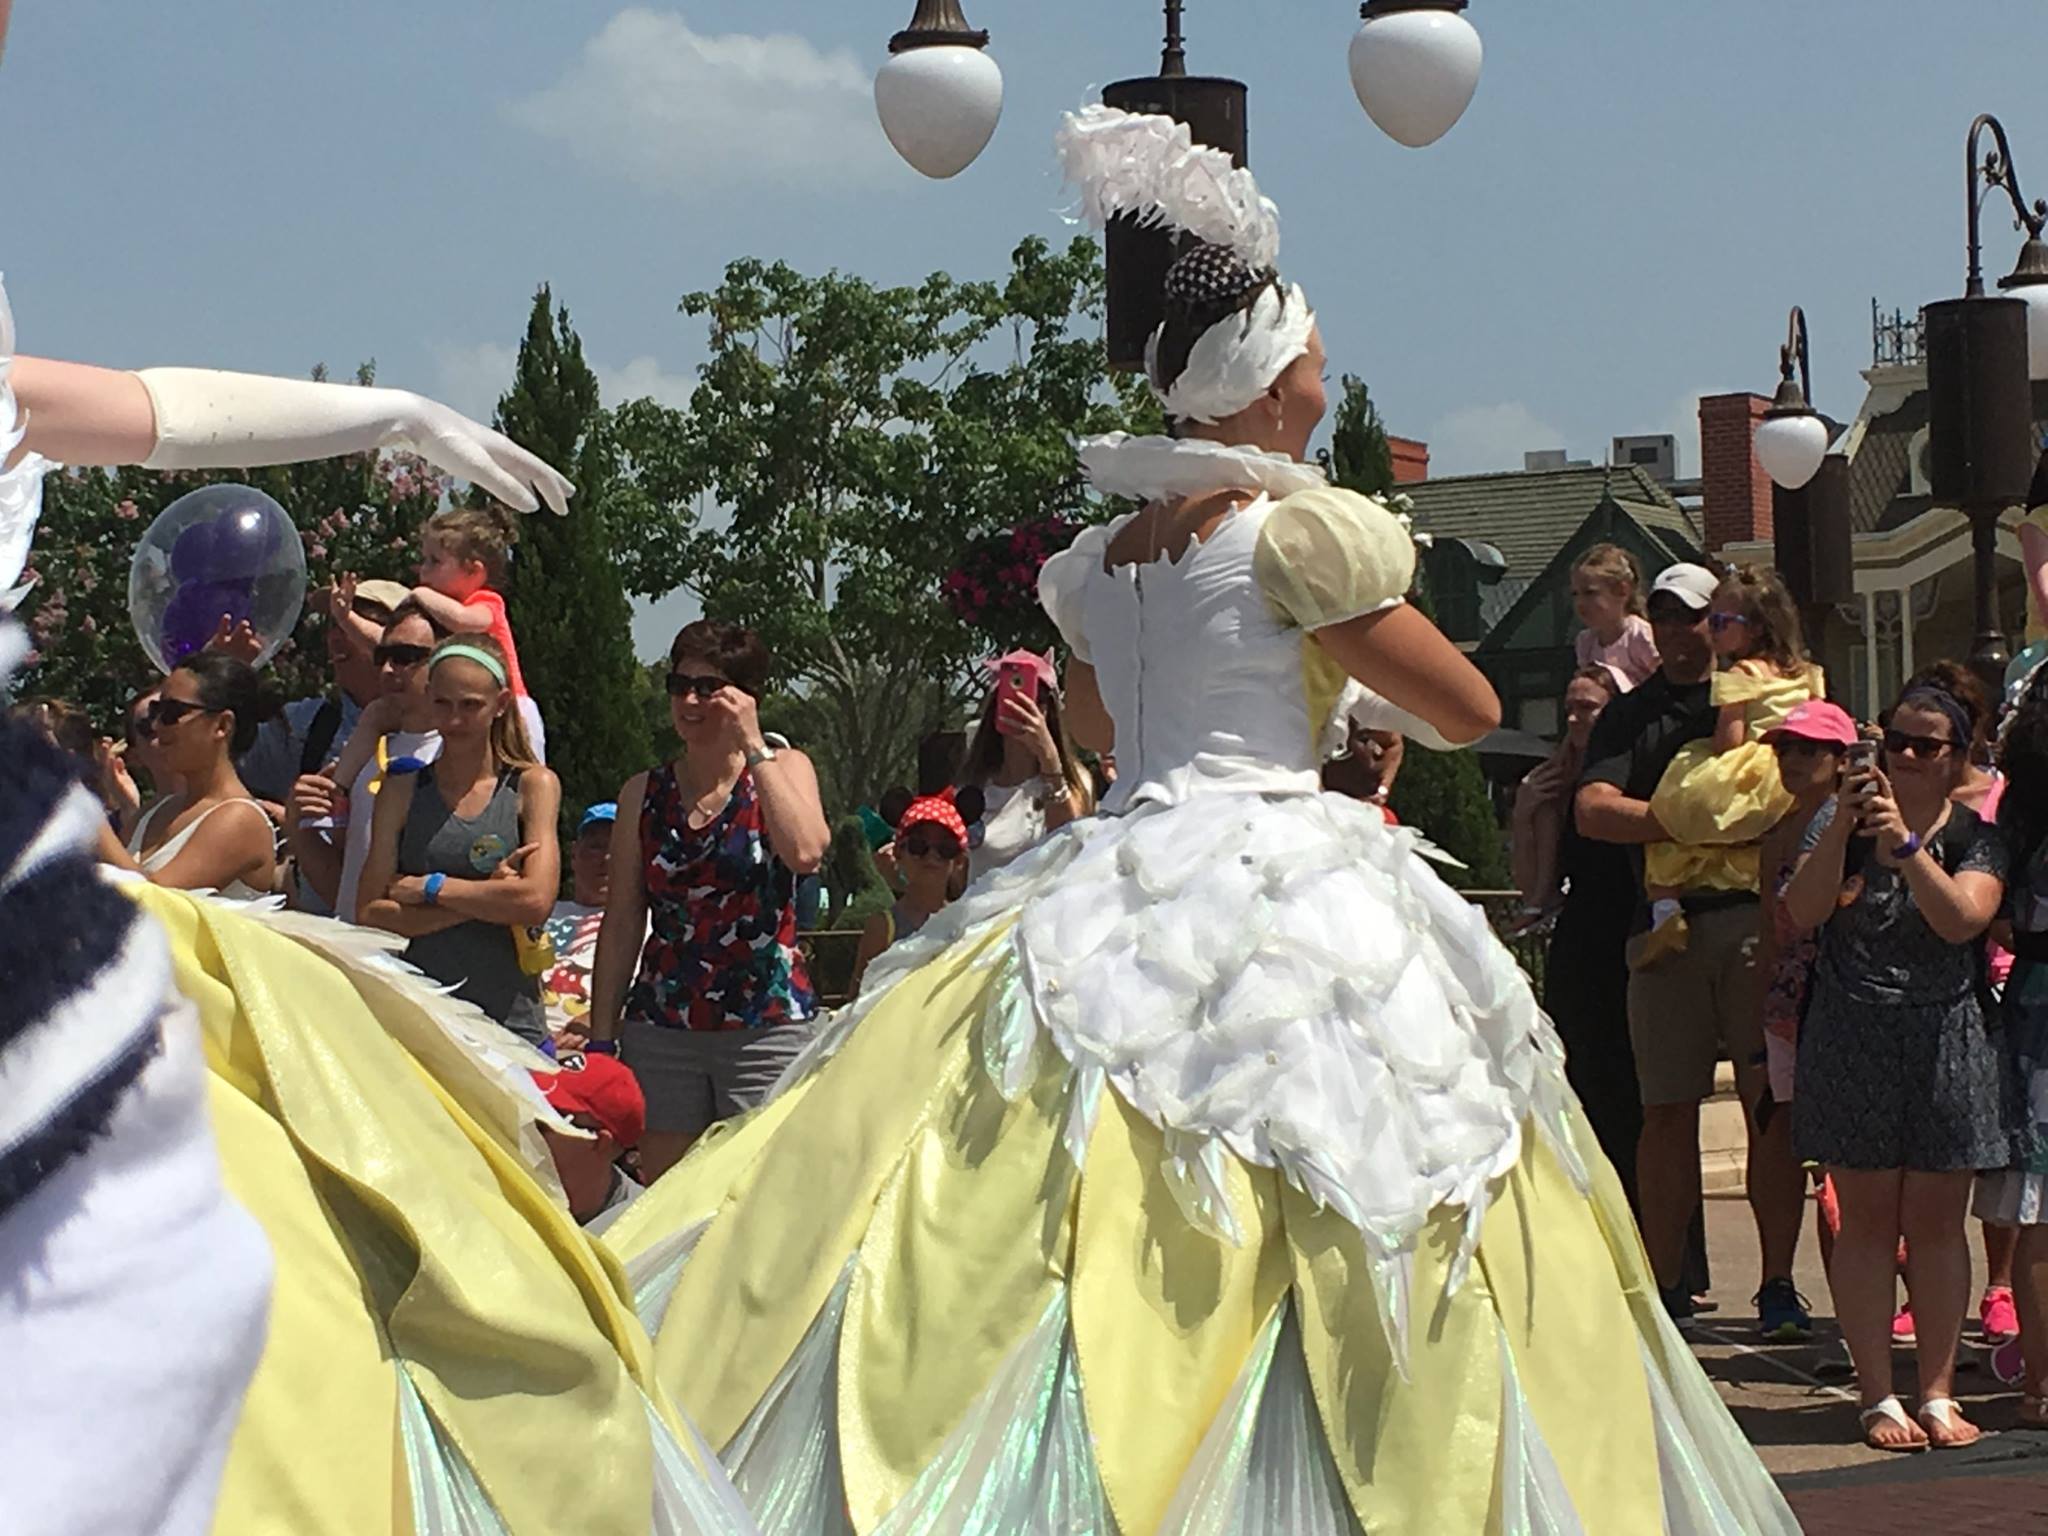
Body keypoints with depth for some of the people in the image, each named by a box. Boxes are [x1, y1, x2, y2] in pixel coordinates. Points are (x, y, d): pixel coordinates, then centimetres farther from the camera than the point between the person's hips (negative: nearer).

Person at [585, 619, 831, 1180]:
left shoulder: (783, 770, 4)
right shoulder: (644, 794, 11)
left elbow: (805, 853, -18)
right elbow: (622, 924, 12)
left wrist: (752, 746, -12)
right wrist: (601, 1039, 7)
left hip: (766, 1023, -3)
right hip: (660, 1025, 3)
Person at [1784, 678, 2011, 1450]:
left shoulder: (1976, 836, 4)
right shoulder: (1839, 820, 5)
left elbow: (1963, 918, -14)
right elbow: (1803, 912, -8)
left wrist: (1905, 844, -23)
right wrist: (1842, 826, -19)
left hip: (1946, 1044, 0)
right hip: (1851, 1040, 0)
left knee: (1937, 1221, 3)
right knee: (1867, 1219, 0)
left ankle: (1939, 1393, 10)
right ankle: (1878, 1395, 2)